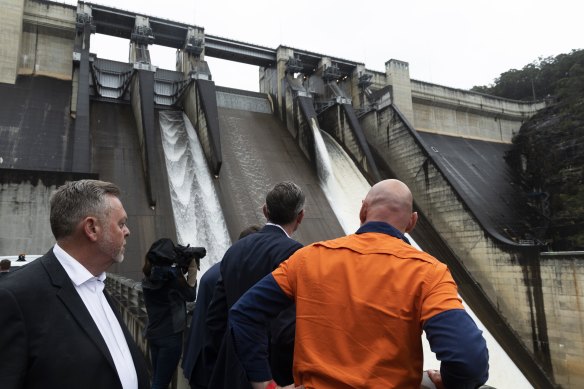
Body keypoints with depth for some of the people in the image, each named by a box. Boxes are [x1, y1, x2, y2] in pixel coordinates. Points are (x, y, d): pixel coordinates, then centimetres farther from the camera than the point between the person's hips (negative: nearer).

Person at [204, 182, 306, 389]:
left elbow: (215, 317, 7)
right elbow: (287, 327, -24)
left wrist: (215, 372, 16)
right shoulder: (292, 251, -17)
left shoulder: (234, 250, 3)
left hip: (233, 372, 7)